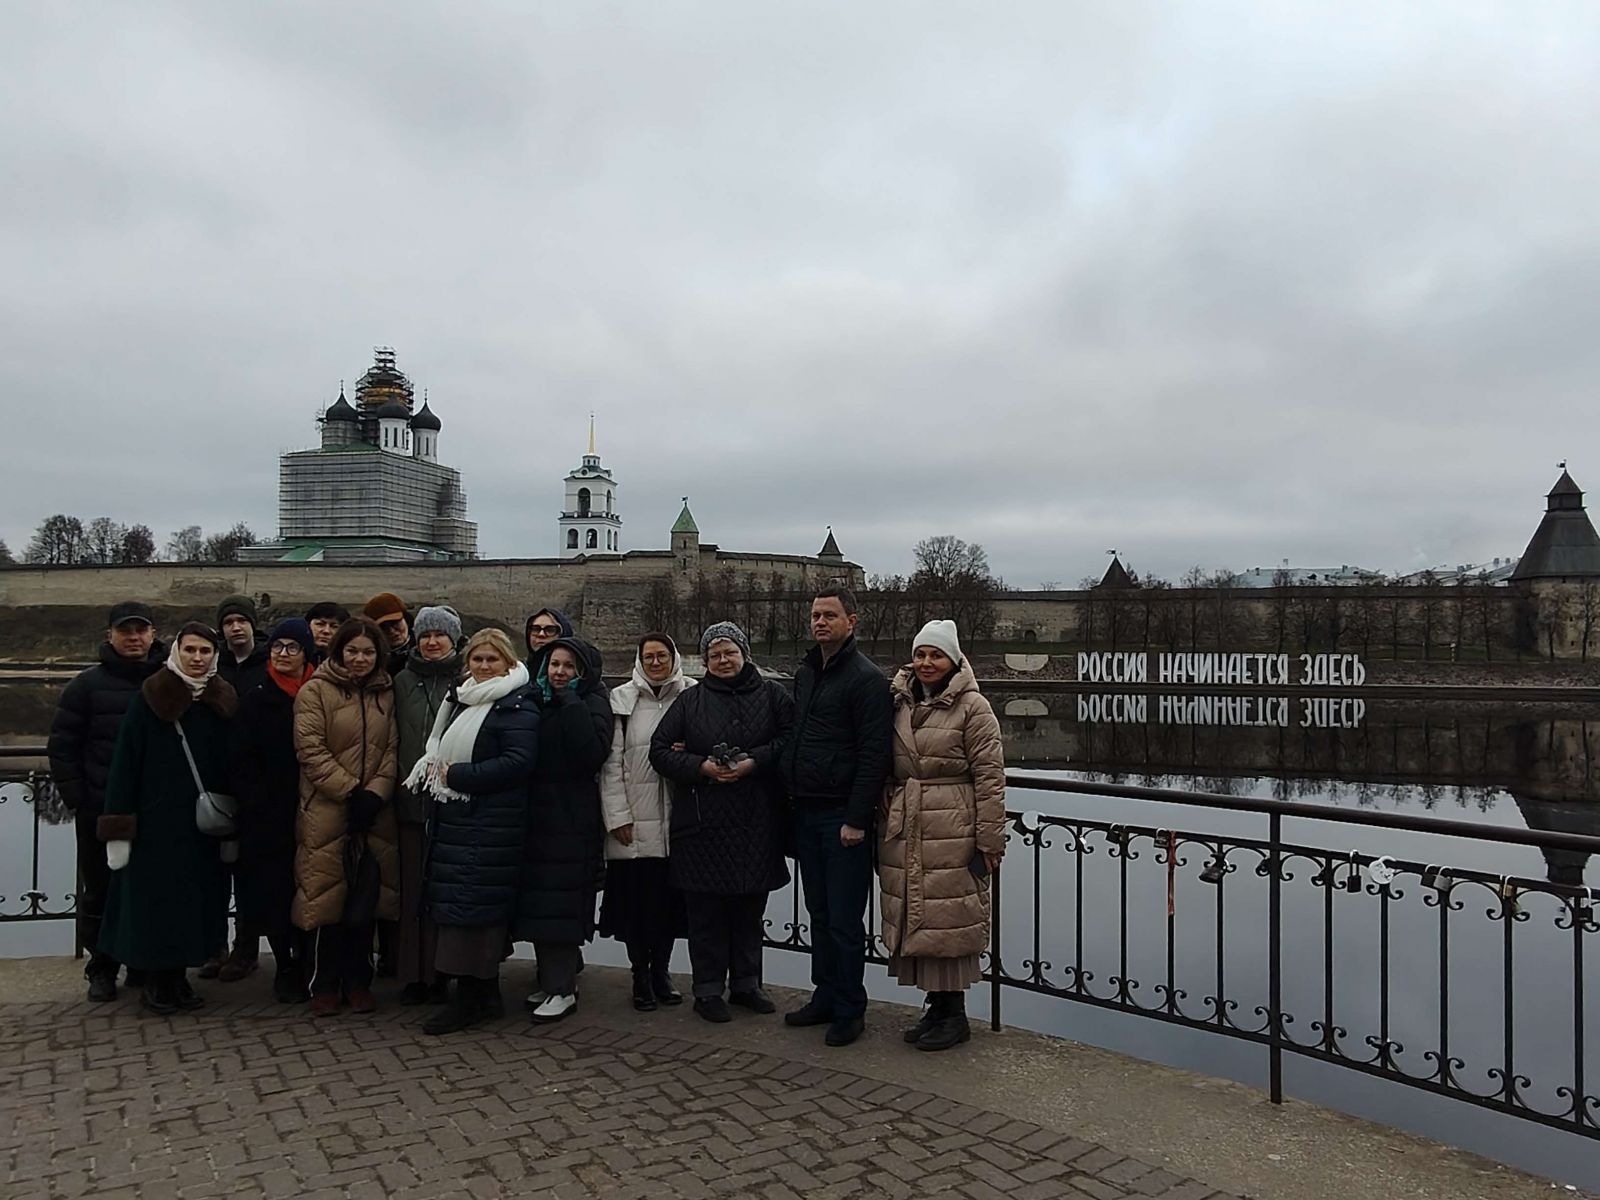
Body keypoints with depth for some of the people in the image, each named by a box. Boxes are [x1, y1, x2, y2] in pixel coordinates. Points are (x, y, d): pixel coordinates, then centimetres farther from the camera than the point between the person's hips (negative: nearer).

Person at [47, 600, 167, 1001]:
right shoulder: (88, 685, 2)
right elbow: (62, 745, 3)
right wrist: (76, 799, -4)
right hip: (100, 812, 0)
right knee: (100, 892, 7)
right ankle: (102, 968, 20)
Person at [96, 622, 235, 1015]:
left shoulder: (222, 701, 5)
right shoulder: (149, 698, -5)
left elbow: (230, 765, 8)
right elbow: (126, 761, -7)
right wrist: (118, 828, -12)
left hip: (203, 824, 3)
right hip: (155, 821, -3)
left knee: (194, 900, 8)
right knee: (153, 899, 3)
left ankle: (179, 977, 22)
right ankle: (155, 982, 17)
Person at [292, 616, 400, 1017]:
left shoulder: (385, 693, 11)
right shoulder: (315, 691, -2)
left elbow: (392, 749, 7)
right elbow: (311, 750, -9)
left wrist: (375, 793, -8)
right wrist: (350, 791, -14)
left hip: (374, 812, 4)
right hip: (327, 810, -3)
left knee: (366, 898, 8)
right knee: (327, 895, 1)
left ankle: (358, 981, 20)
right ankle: (324, 985, 14)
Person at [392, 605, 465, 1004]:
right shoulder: (403, 681, 11)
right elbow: (392, 738, 13)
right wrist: (400, 778, 6)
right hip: (411, 799, 3)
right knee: (412, 888, 7)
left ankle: (439, 973, 13)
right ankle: (412, 975, 15)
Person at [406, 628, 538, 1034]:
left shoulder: (516, 706, -9)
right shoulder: (462, 699, 18)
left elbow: (518, 762, -19)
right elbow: (442, 751, 28)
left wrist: (457, 775, -16)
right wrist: (438, 770, 5)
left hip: (491, 822, -8)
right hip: (456, 815, 8)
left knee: (471, 904, -7)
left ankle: (469, 996, 1)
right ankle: (486, 992, 20)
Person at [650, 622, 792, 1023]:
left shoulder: (772, 695, 5)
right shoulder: (690, 701, 6)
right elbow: (659, 749, 3)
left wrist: (755, 761, -15)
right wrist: (701, 767, -11)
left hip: (757, 823, 1)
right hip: (704, 823, -1)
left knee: (750, 908, 12)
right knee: (706, 911, 4)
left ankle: (746, 984, 26)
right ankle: (708, 990, 16)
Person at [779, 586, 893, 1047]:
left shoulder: (866, 679, -11)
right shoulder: (805, 673, 14)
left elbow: (874, 756, -16)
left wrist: (856, 819, -19)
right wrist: (793, 800, 13)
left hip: (843, 817, -8)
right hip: (806, 813, 8)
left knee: (844, 921, 1)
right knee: (819, 915, 15)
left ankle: (849, 1010, 13)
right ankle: (826, 997, 27)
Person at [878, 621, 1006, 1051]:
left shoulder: (972, 707, -7)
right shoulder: (900, 702, 11)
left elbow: (990, 777, -10)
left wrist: (988, 842, -12)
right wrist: (885, 826, 14)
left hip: (952, 835, -6)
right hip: (905, 834, 6)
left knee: (949, 922, -1)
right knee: (916, 920, 11)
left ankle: (955, 1015, 13)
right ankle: (935, 1006, 25)